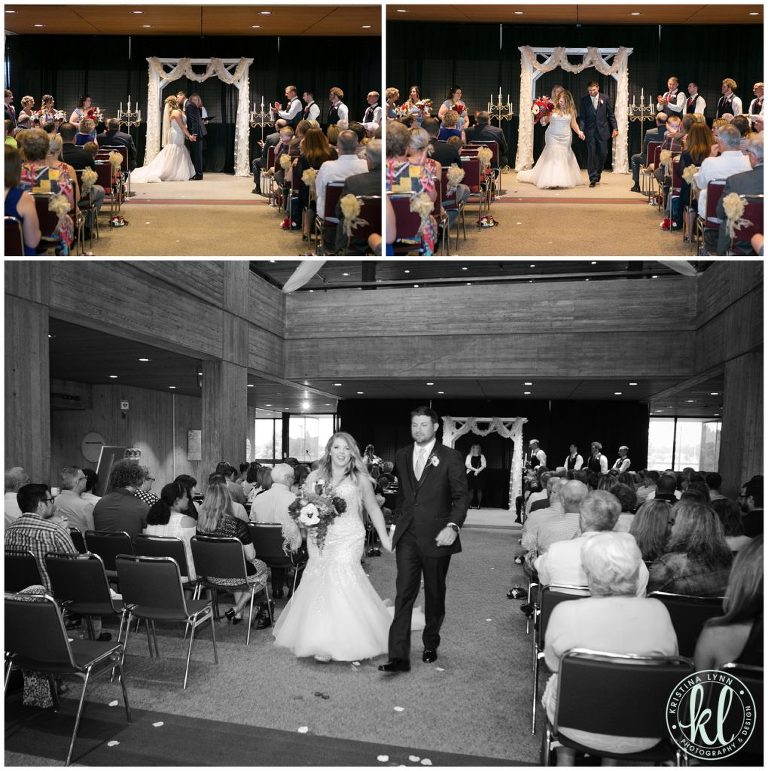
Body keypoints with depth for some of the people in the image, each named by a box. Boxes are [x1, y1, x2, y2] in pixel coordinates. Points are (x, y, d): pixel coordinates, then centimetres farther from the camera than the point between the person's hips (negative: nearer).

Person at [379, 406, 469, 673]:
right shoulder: (401, 456, 10)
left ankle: (430, 645, 32)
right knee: (404, 594, -6)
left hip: (436, 537, -2)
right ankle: (399, 656, -6)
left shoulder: (450, 457, -3)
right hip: (407, 536, 2)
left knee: (435, 595, 12)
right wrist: (400, 520, 12)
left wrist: (453, 525, -18)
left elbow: (461, 496, -4)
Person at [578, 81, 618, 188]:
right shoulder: (584, 100, 1)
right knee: (591, 155, -3)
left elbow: (611, 114, 6)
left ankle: (598, 172, 25)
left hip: (602, 130, 1)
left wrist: (615, 128, 1)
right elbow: (582, 117, 0)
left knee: (603, 153, 2)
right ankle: (593, 178, 2)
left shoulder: (605, 98, 4)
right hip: (590, 131, -1)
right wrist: (581, 130, -12)